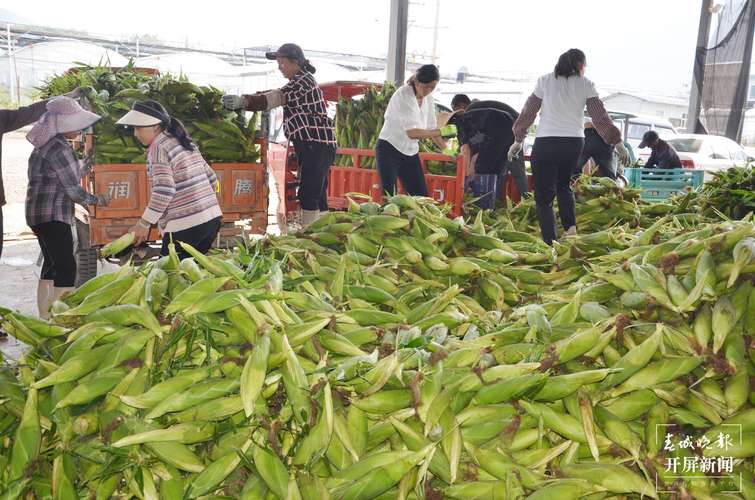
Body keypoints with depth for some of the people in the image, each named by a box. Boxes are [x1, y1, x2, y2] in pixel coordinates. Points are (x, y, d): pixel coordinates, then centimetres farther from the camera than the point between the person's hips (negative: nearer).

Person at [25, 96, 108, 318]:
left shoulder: (45, 144, 14)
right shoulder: (60, 148, -17)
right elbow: (73, 189, -16)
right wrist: (97, 200, -1)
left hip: (39, 214, 10)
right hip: (53, 216, -10)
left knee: (51, 266, 15)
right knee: (66, 268, -12)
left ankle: (45, 319, 23)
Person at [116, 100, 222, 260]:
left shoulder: (158, 147, -8)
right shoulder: (186, 142, 15)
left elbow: (164, 191, -18)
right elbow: (211, 178, 19)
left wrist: (143, 224, -12)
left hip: (186, 225, -8)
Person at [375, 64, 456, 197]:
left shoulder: (428, 97, 4)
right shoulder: (403, 95, -18)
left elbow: (430, 127, 12)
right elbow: (412, 132, -26)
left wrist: (445, 149, 5)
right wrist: (441, 132, -25)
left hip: (410, 152, 7)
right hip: (389, 150, -7)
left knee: (421, 195, 4)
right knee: (387, 197, -11)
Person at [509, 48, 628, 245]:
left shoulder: (545, 81, 7)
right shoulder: (586, 85, 8)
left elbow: (528, 112, 9)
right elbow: (600, 116, 4)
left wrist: (518, 140, 17)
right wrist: (617, 142, 9)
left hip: (546, 142, -2)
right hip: (574, 142, 2)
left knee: (544, 196, 3)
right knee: (564, 185, 26)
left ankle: (551, 243, -7)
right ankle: (571, 228, 7)